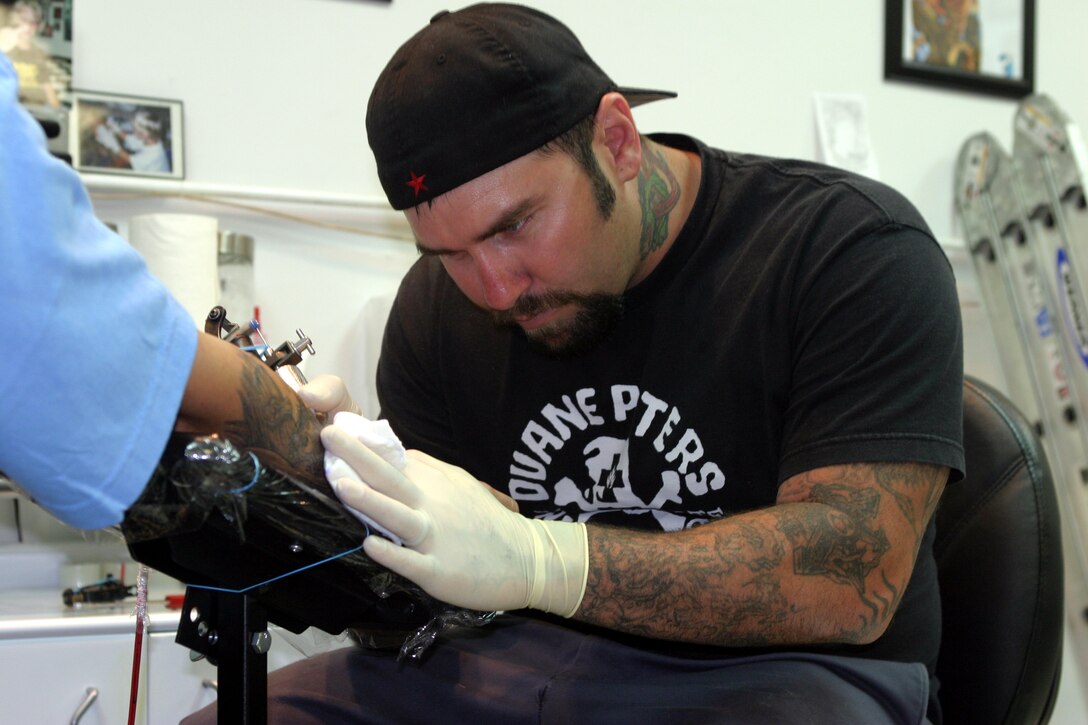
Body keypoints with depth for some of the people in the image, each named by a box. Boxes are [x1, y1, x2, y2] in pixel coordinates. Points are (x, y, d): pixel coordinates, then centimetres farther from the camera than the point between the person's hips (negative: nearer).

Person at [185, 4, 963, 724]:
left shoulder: (853, 250, -11)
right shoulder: (438, 306, 3)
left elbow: (852, 582, -20)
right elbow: (416, 592, 6)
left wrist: (538, 561, -30)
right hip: (523, 661, 4)